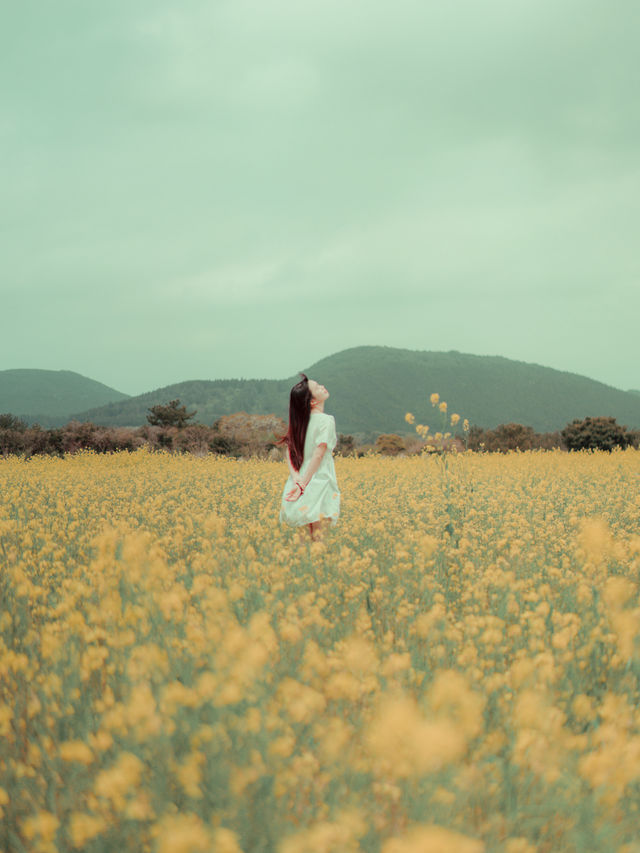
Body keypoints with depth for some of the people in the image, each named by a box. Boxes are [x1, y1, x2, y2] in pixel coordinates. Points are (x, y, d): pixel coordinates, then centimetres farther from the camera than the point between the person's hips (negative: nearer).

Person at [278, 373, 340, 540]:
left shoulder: (300, 420, 10)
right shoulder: (326, 421, -9)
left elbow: (289, 450, 1)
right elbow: (318, 454, -15)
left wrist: (295, 477, -10)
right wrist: (303, 483, -15)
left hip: (300, 478, 6)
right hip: (319, 481, -6)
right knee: (317, 531, -2)